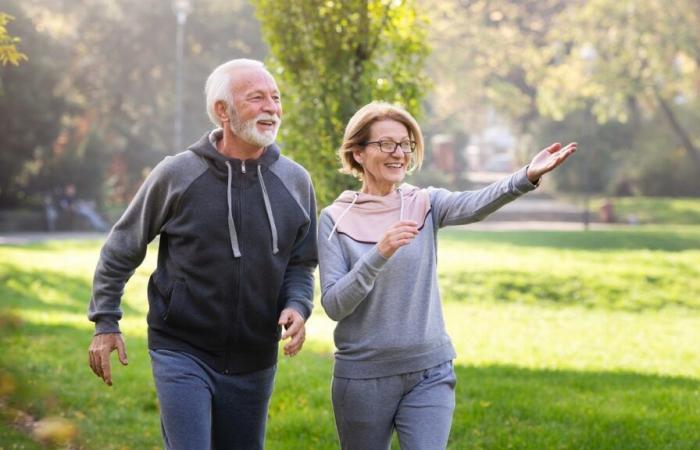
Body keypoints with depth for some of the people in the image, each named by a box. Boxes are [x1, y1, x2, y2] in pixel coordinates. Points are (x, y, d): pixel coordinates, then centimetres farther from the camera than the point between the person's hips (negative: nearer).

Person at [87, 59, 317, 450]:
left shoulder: (295, 182, 2)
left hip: (254, 362, 4)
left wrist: (297, 307, -10)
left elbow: (301, 264, 10)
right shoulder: (177, 175, -7)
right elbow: (121, 250, 4)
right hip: (183, 354, -4)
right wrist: (105, 322, 1)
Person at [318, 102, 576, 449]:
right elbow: (333, 304, -12)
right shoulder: (335, 220, -3)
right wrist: (379, 253, -27)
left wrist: (528, 176, -40)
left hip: (429, 373, 1)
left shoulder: (426, 206, 1)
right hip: (363, 376, -1)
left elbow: (475, 205, -21)